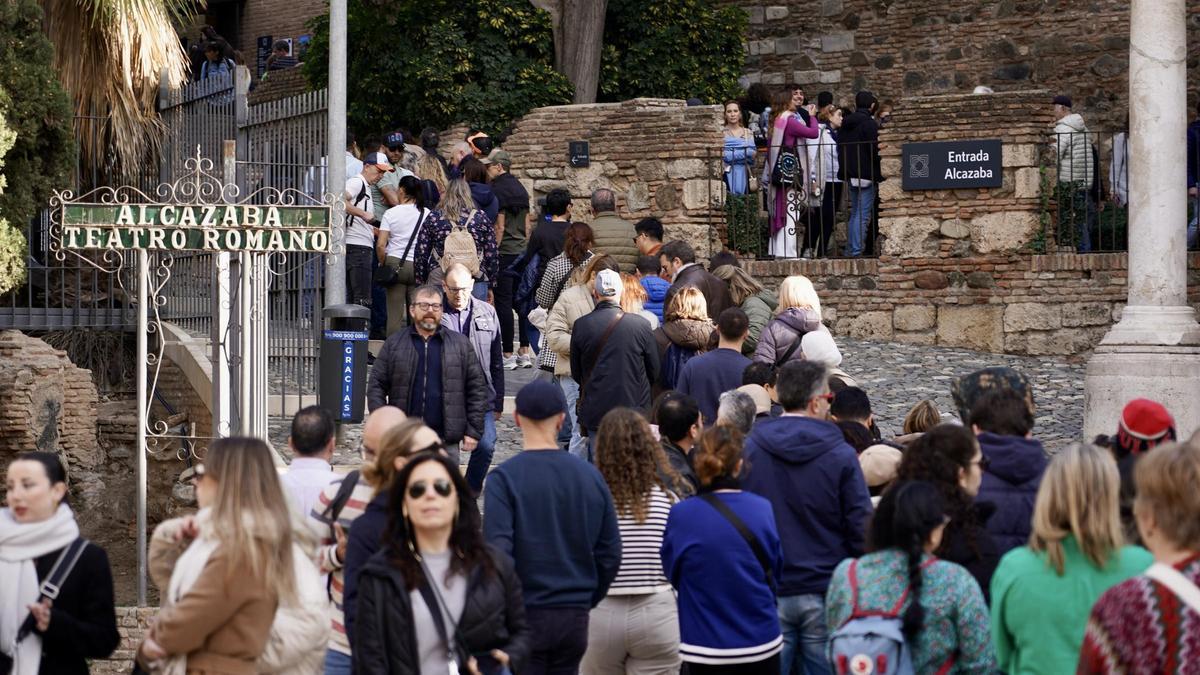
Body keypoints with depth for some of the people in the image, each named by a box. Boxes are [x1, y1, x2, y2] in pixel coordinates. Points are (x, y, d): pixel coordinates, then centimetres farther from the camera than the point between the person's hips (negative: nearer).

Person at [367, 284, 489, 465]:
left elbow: (477, 388, 7)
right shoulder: (394, 344, 7)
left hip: (446, 442, 0)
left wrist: (473, 431, 0)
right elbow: (376, 386, 6)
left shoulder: (461, 344, 7)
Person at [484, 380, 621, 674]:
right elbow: (610, 554, 6)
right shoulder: (591, 475, 3)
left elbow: (497, 552, -16)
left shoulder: (504, 478, -10)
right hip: (576, 618, 4)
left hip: (524, 616, -4)